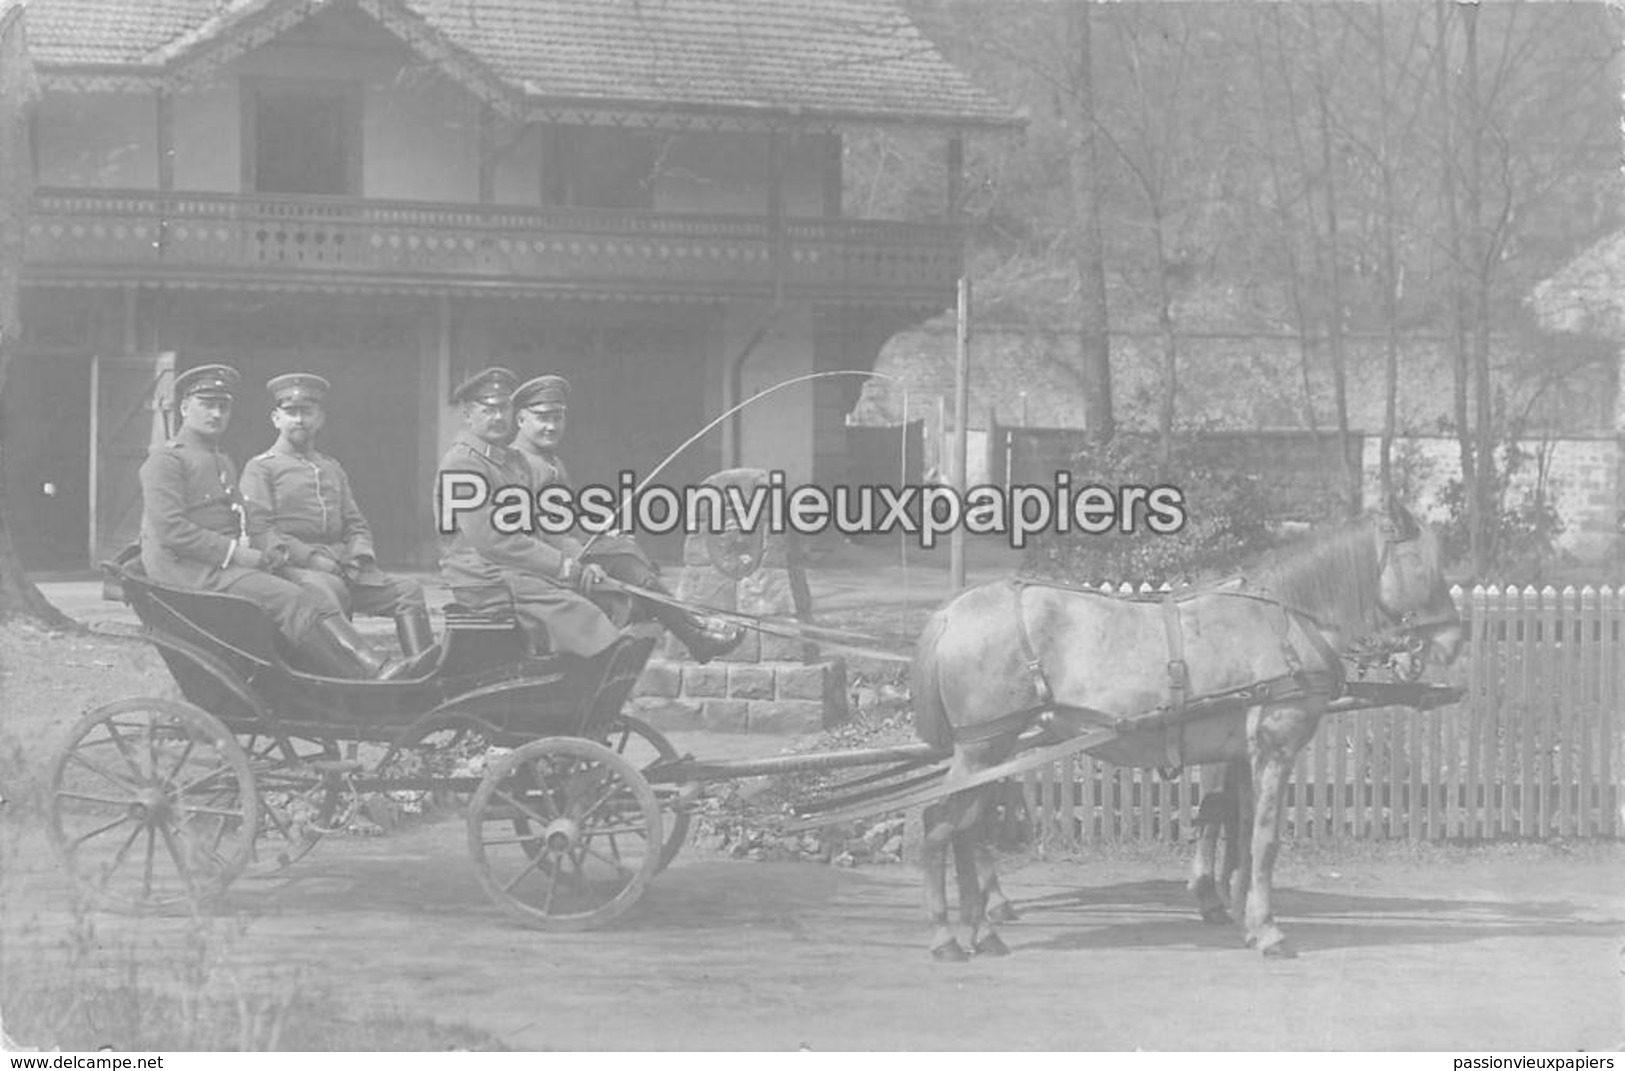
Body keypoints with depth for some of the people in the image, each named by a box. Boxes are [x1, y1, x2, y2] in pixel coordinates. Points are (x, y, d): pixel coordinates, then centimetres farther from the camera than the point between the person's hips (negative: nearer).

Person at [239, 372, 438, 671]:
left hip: (340, 565, 6)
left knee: (407, 590, -13)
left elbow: (356, 523, 23)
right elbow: (259, 531, -6)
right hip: (290, 566, -6)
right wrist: (311, 558, -17)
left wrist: (360, 554, -1)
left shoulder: (333, 469, 26)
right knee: (329, 590, -38)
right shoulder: (261, 468, 6)